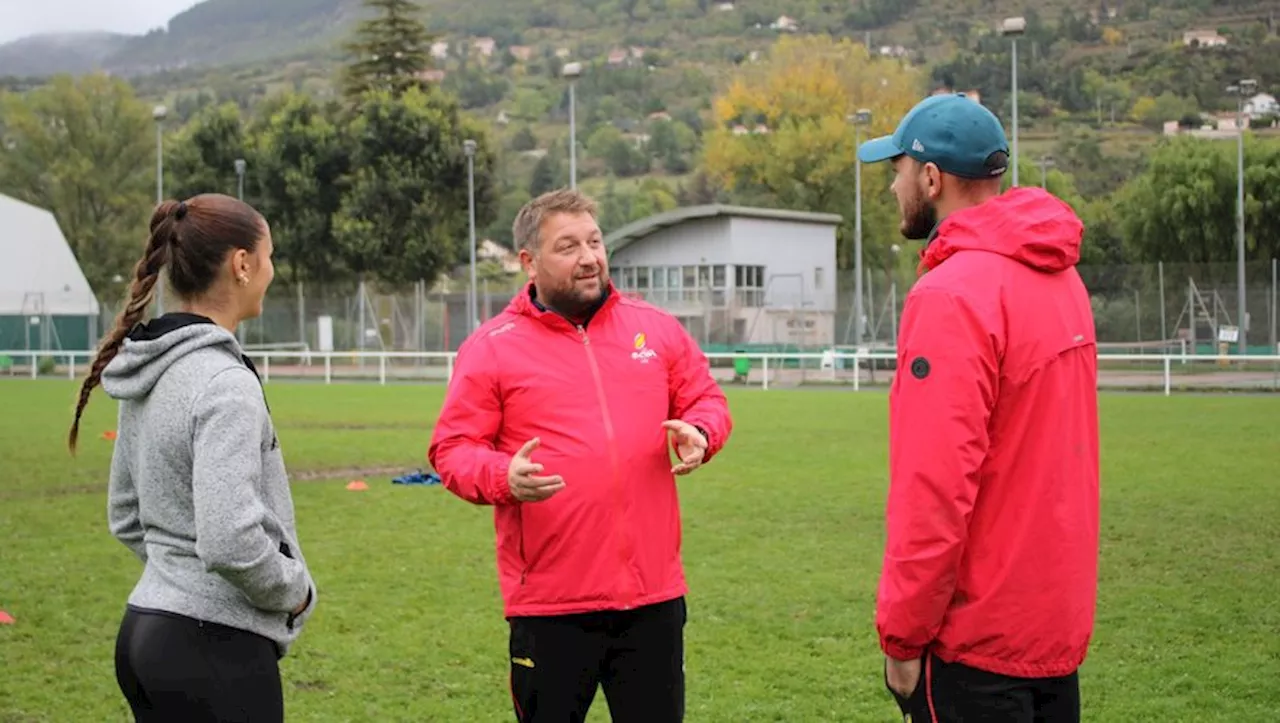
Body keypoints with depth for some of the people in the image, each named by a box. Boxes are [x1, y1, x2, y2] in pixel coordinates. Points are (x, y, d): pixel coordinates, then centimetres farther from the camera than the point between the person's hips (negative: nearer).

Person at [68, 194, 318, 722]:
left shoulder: (147, 373, 9)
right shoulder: (224, 383, -18)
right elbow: (230, 543, -26)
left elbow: (126, 517, 18)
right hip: (215, 649, -9)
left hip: (145, 633, 9)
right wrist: (295, 590, -9)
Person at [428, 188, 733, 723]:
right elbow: (452, 449, -1)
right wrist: (503, 478, -21)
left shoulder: (657, 328, 9)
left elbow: (706, 400, 17)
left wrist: (699, 433, -6)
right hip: (549, 602, -3)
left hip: (653, 596, 3)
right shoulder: (492, 347, -1)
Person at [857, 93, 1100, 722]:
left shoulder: (950, 297, -18)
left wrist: (901, 636, -13)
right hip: (1060, 621, 9)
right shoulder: (1059, 277, 8)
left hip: (976, 643, -9)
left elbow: (935, 493, -22)